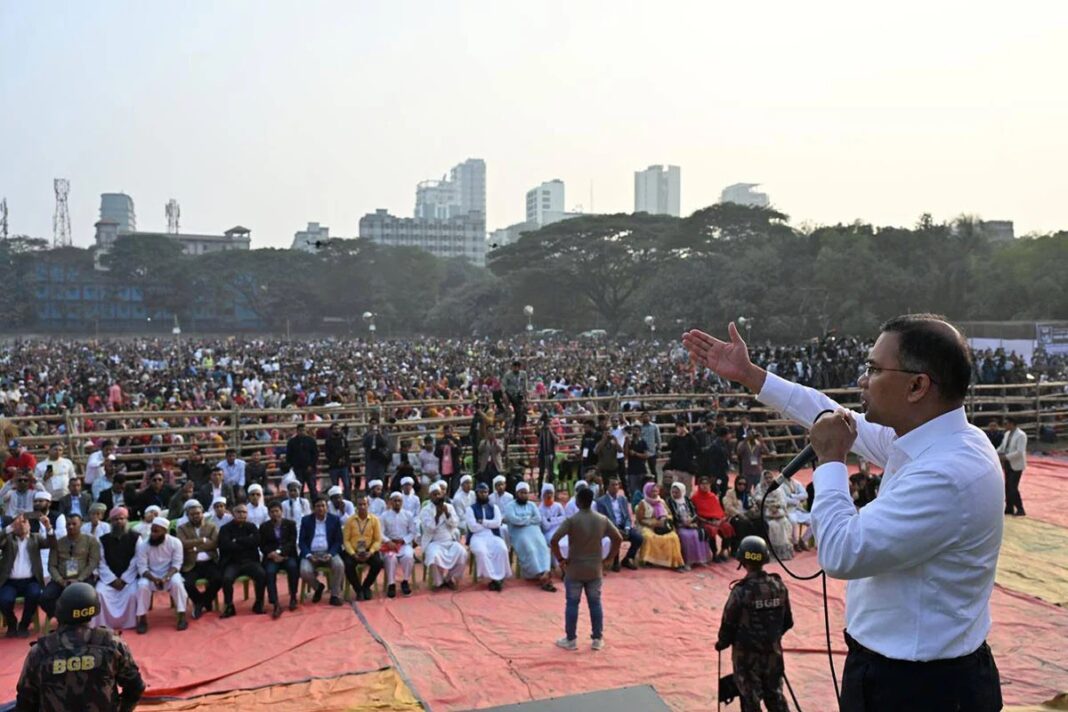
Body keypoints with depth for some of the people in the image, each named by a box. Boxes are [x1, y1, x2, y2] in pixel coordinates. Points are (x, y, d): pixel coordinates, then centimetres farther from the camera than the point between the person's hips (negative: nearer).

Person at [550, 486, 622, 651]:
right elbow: (618, 539, 0)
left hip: (574, 570, -3)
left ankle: (570, 640, 14)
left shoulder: (571, 520, -15)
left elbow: (554, 540, -23)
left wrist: (560, 559, -10)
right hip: (595, 570, 3)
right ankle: (598, 639, 18)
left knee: (572, 604, 7)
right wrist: (608, 558, 6)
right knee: (595, 603, 12)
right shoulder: (603, 520, -2)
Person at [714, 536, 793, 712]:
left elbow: (729, 623, -14)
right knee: (775, 694, 19)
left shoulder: (741, 590, -21)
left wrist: (721, 643, 5)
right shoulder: (778, 586, -5)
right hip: (773, 651, 4)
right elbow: (788, 622, 5)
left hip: (747, 653, -4)